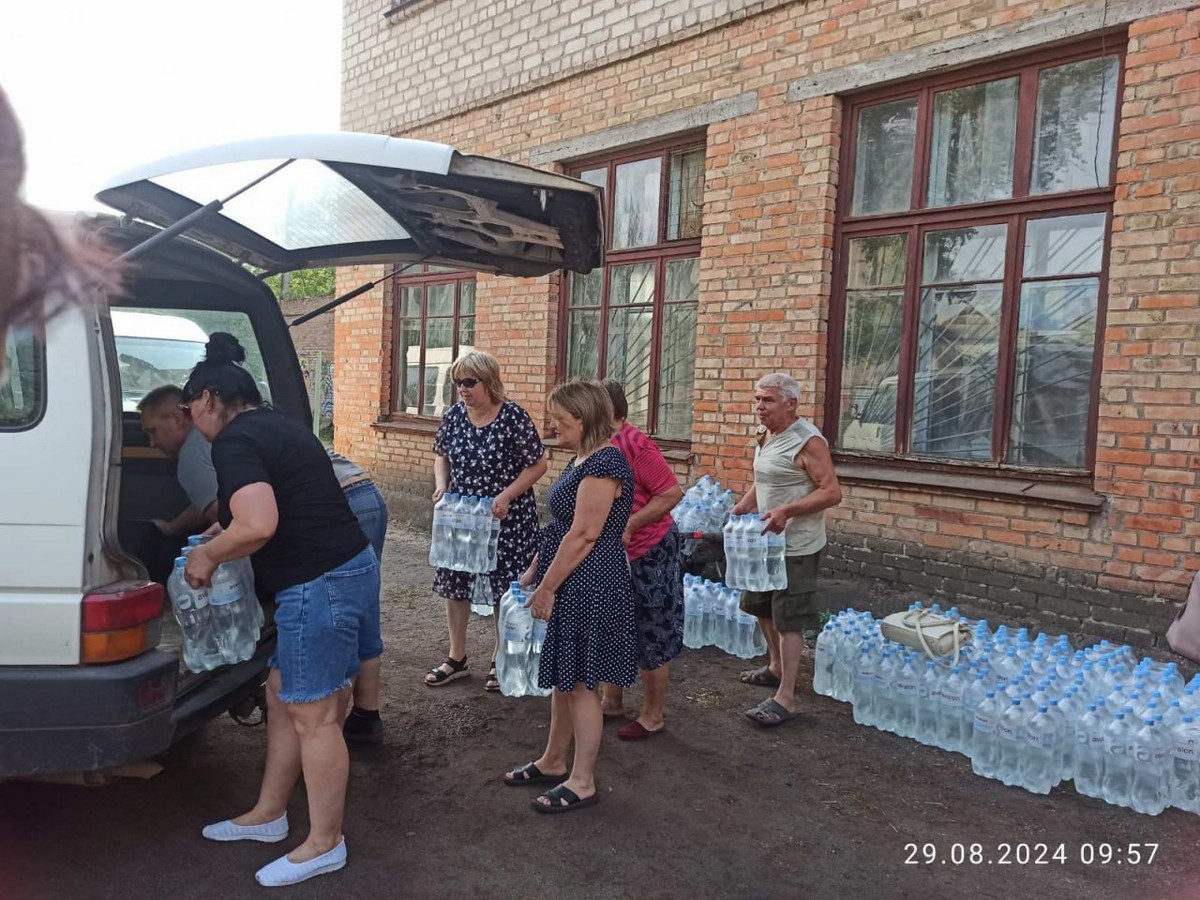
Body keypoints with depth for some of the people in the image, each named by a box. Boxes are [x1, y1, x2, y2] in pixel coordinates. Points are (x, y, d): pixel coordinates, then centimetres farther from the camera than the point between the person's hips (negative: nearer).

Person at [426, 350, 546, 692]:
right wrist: (441, 484, -5)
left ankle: (501, 661, 24)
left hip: (507, 519, -5)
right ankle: (456, 657, 29)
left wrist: (507, 495, -21)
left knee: (505, 588, 5)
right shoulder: (453, 415, -1)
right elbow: (442, 455, 14)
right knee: (453, 584, 11)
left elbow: (538, 465, -11)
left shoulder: (513, 417, -16)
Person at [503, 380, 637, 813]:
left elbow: (583, 536, -22)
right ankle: (553, 763, 33)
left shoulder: (603, 463, -19)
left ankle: (582, 782, 15)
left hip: (588, 589, -10)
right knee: (563, 678, 19)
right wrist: (534, 572, 18)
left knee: (579, 683, 1)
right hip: (569, 586, 10)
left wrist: (547, 588, -17)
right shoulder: (583, 460, 12)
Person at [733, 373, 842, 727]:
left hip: (796, 546, -9)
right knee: (762, 606, 22)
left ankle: (785, 698, 2)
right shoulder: (765, 435, 8)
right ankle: (775, 667, 42)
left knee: (788, 620, -5)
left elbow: (832, 492, -23)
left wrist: (787, 511, -31)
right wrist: (744, 505, 5)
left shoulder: (808, 441, -19)